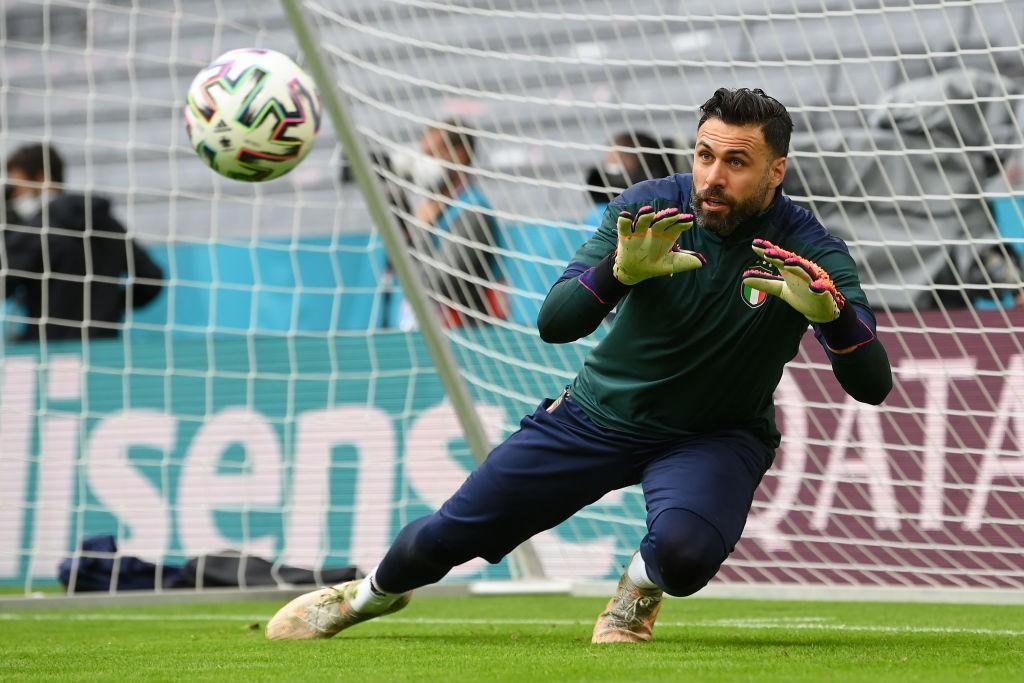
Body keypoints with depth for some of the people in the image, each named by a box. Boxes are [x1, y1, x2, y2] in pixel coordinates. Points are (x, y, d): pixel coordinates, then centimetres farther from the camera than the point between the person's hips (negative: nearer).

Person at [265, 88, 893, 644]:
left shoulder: (806, 248, -22)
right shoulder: (652, 209, -18)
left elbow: (873, 385, -30)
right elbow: (554, 324, -24)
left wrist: (830, 310, -50)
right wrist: (621, 272, -44)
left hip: (715, 437, -2)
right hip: (601, 414, 2)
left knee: (684, 551, -36)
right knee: (448, 536, 7)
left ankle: (641, 588, 3)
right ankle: (374, 592, 42)